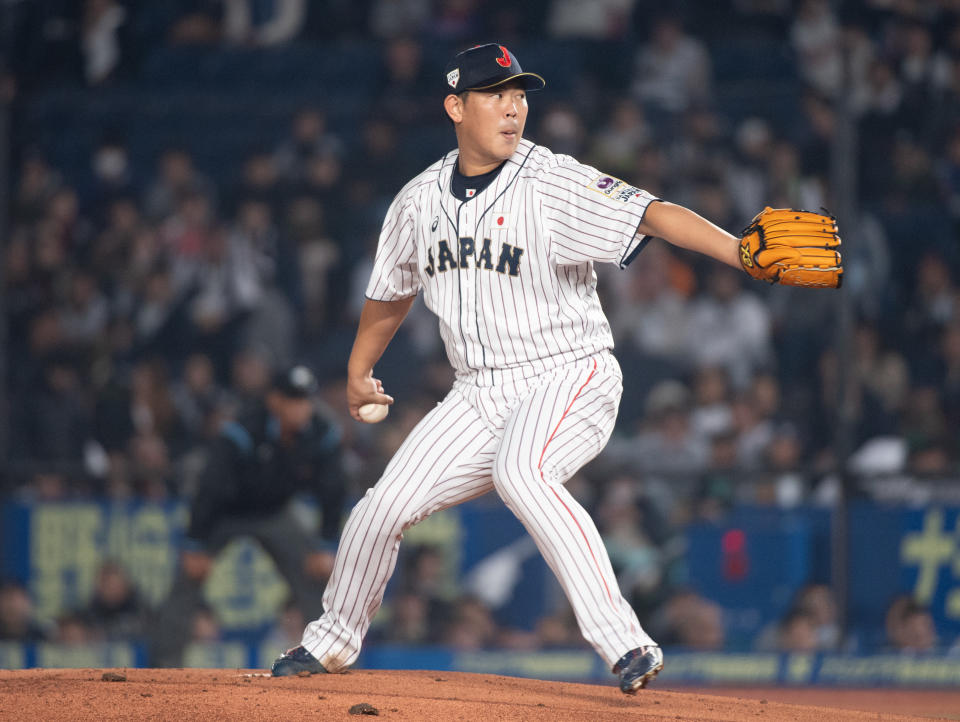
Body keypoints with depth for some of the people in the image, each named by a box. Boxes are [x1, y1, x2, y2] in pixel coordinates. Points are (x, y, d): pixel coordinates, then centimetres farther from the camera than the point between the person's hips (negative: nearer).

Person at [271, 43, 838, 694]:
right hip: (481, 395, 6)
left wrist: (740, 251, -42)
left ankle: (625, 644, -38)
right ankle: (334, 642, 33)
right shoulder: (421, 200, 4)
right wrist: (358, 371, 33)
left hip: (570, 378, -6)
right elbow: (393, 292, 23)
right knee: (384, 507, 4)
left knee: (521, 472, -36)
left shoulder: (554, 184, -14)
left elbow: (649, 215, -28)